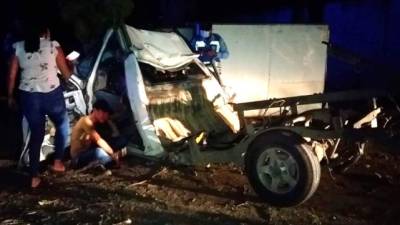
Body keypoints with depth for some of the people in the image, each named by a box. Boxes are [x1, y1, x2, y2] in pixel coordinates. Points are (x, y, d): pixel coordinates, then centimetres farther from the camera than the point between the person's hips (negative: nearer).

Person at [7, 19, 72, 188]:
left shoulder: (18, 48, 7)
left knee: (36, 133, 14)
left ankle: (34, 177, 14)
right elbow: (66, 74, 5)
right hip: (52, 94, -3)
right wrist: (71, 68, 27)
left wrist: (10, 96, 19)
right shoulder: (54, 46, -1)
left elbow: (11, 76, 6)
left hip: (28, 96, 3)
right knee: (62, 125, 24)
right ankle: (58, 162, 20)